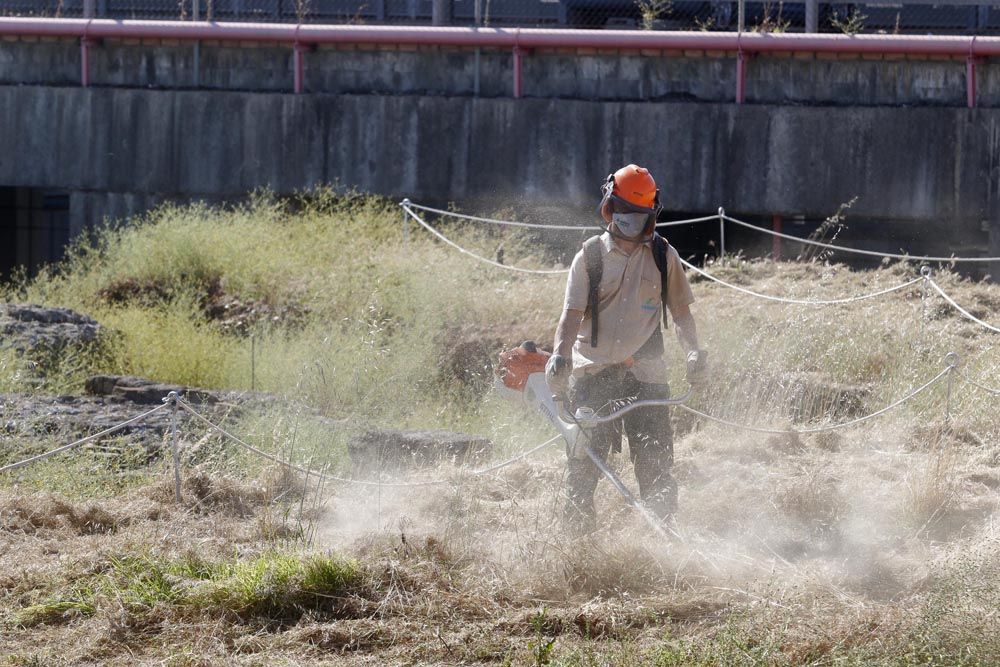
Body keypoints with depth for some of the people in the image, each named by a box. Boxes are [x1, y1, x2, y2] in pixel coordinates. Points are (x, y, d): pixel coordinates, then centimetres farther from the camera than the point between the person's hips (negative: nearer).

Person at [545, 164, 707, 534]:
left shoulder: (663, 257, 8)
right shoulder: (591, 256, 3)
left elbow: (680, 310, 15)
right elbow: (573, 313, -5)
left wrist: (693, 352, -2)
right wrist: (560, 354, -22)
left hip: (644, 374, 1)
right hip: (592, 373, -1)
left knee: (655, 466, -4)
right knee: (583, 463, -6)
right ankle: (578, 538, 1)